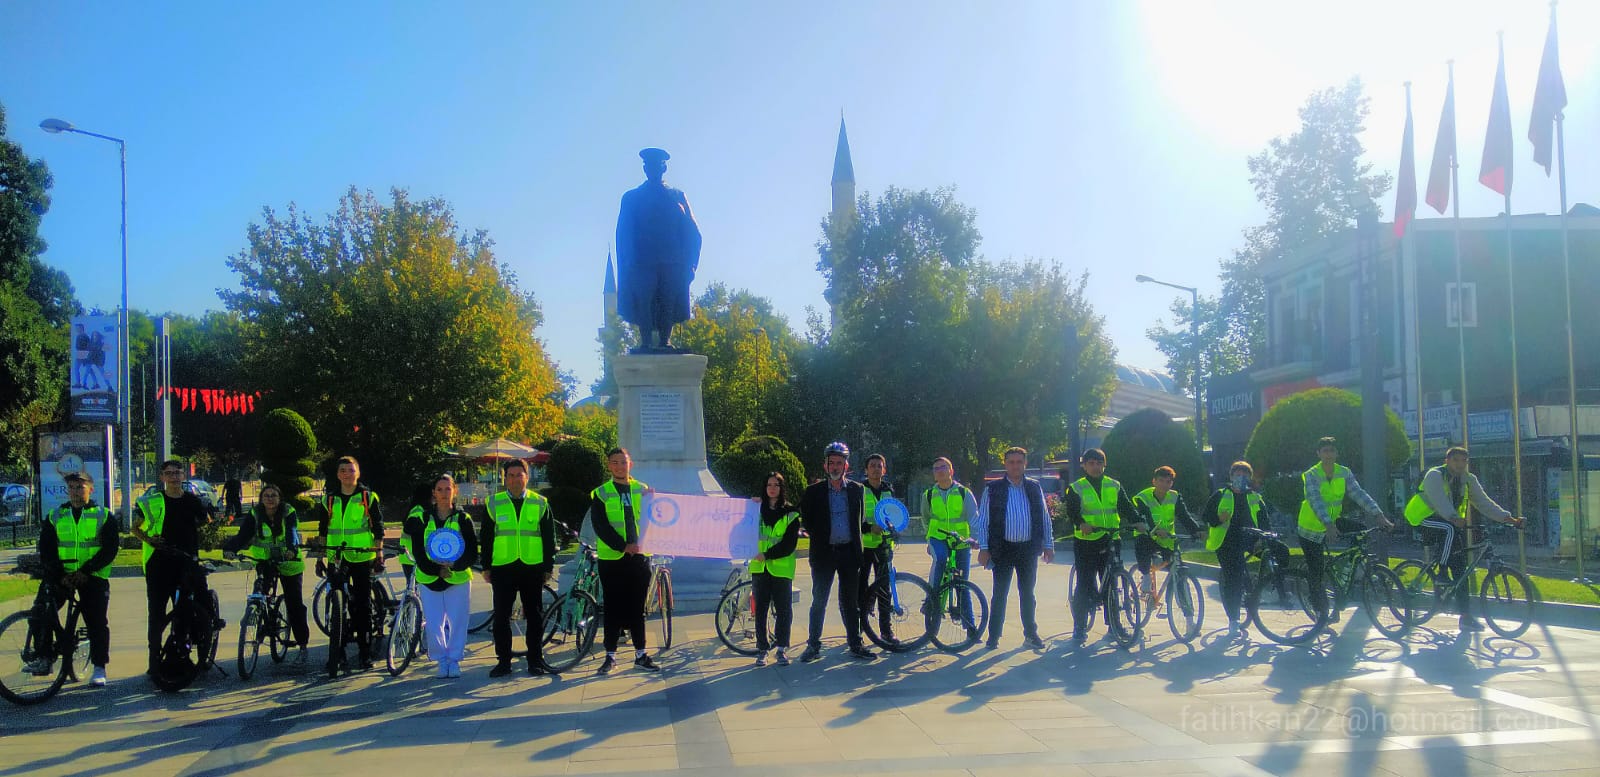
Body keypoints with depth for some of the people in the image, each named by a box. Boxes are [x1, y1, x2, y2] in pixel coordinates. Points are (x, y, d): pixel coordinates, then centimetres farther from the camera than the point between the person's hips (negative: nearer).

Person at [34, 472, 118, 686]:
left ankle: (99, 668, 2)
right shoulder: (54, 516, 11)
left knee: (97, 623, -6)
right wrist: (61, 574, -12)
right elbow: (46, 550, 4)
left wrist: (86, 571, -15)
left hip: (93, 577, -2)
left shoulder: (103, 516, 6)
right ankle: (43, 659, -4)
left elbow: (109, 550, -2)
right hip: (60, 575, 2)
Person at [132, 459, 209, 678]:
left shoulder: (192, 501, 8)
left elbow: (206, 522, 25)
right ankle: (154, 658, 6)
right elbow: (135, 528, 9)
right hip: (159, 563, -2)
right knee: (156, 612, 0)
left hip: (186, 563, 2)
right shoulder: (151, 502, 2)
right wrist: (148, 539, -7)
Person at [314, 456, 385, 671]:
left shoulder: (369, 498, 3)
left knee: (363, 605, 0)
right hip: (336, 559, 2)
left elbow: (378, 529, 3)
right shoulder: (329, 500, 10)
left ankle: (365, 652, 6)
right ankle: (337, 650, 12)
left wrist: (379, 555, -3)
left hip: (362, 558, -2)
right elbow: (323, 531, 16)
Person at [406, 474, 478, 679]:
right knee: (433, 625, -2)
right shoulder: (422, 518, 4)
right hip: (429, 579, 1)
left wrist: (454, 565, -18)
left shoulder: (463, 519, 1)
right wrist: (436, 569, -14)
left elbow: (472, 553, -1)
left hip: (458, 579, -1)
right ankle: (441, 660, 16)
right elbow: (418, 552, 1)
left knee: (457, 622, 0)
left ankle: (454, 660, 16)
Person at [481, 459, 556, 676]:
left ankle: (535, 660, 14)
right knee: (501, 617, 3)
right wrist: (486, 567, 4)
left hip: (532, 568, 0)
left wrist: (548, 567, 3)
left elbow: (549, 538, 8)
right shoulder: (494, 504, 6)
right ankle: (503, 660, 12)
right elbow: (486, 537, 9)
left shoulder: (540, 504, 6)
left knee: (534, 616, 5)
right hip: (502, 568, 0)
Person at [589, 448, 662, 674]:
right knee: (613, 609, 2)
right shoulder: (600, 494, 2)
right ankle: (610, 656, 10)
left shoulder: (643, 490, 10)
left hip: (639, 557, 2)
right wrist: (623, 546, -17)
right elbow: (600, 526, -7)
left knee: (637, 608, 7)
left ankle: (641, 655, 14)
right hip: (611, 558, -2)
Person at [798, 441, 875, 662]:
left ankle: (855, 645, 14)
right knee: (819, 601, 3)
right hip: (823, 553, -1)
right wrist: (819, 538, 2)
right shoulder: (813, 492, 0)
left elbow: (860, 519, 14)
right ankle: (814, 646, 11)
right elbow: (806, 521, 6)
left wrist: (855, 541, 9)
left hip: (849, 552, 1)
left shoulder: (857, 490, 6)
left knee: (850, 602, 7)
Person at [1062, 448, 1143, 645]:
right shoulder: (1076, 488, 2)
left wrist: (1139, 522, -15)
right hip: (1086, 542, -3)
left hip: (1109, 542, 3)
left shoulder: (1115, 487, 11)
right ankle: (1079, 627, 6)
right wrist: (1081, 523, -29)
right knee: (1085, 585, -3)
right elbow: (1071, 511, -9)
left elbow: (1127, 507, 3)